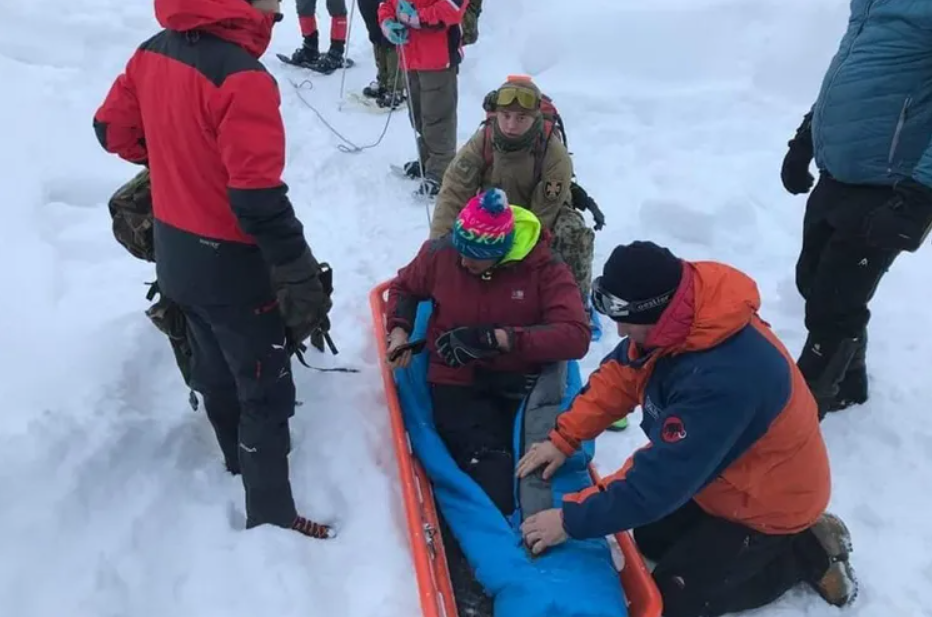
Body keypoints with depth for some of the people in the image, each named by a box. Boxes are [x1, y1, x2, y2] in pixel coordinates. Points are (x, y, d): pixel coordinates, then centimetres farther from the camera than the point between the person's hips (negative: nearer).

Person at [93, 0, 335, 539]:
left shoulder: (153, 51, -1)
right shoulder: (240, 76, -27)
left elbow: (113, 129, 12)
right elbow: (259, 200, -30)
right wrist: (302, 279, -22)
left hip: (176, 253, 8)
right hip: (232, 265, -8)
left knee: (215, 368, 26)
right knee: (266, 391, 8)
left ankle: (240, 456, 50)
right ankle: (270, 515, 23)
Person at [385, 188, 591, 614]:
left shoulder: (545, 270, -7)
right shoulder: (440, 254, -2)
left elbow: (575, 338, -17)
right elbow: (404, 287, 19)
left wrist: (497, 337, -25)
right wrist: (399, 329, -1)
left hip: (521, 385, 2)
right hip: (458, 384, -1)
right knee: (492, 475, -24)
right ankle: (471, 561, -9)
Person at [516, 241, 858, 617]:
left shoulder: (723, 378, -42)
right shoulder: (680, 321, -16)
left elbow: (660, 478, -36)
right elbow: (618, 375, -3)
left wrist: (572, 519, -27)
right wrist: (563, 439, -9)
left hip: (770, 500, -8)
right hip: (725, 474, 8)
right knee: (650, 540, 18)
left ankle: (805, 552, 9)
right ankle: (767, 543, 21)